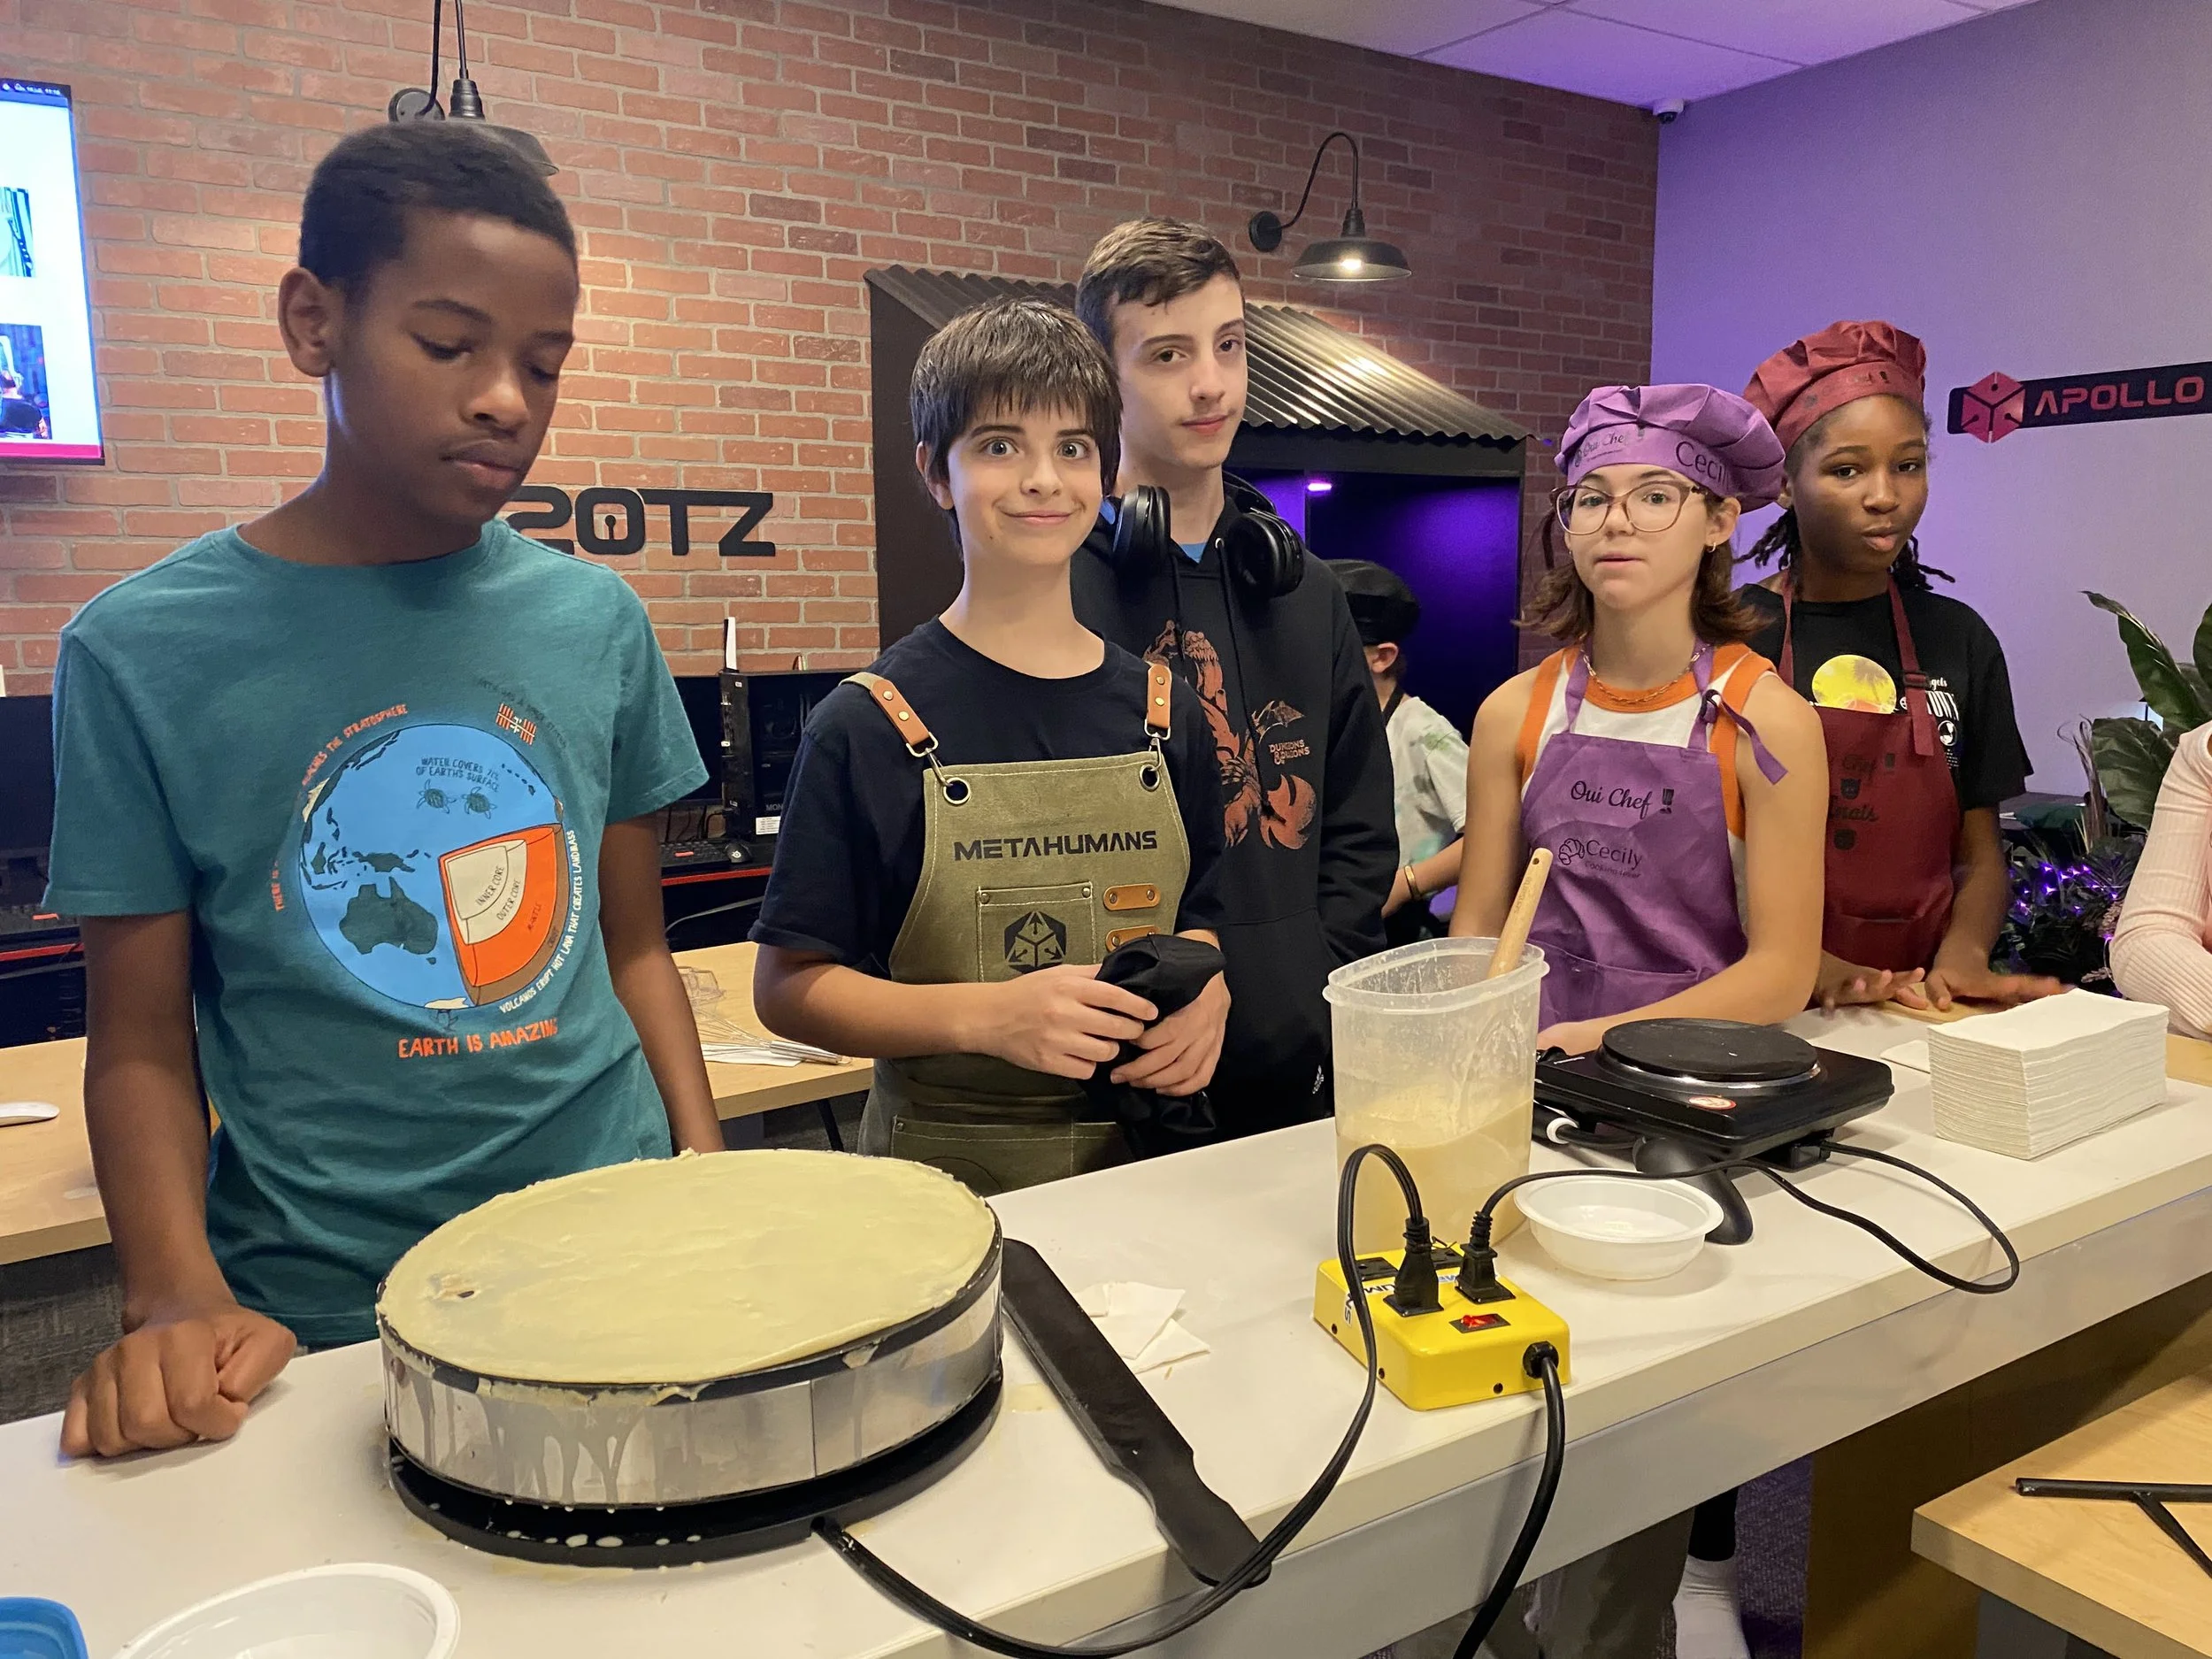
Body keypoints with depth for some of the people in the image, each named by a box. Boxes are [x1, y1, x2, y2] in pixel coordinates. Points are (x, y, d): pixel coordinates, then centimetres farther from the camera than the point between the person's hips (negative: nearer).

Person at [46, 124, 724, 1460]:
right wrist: (180, 1299, -16)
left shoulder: (596, 622, 0)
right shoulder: (143, 653, -7)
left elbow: (634, 947, 7)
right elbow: (142, 1045, -2)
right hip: (319, 1317, -2)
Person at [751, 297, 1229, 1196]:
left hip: (1147, 1155, 3)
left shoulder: (1162, 710, 3)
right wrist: (987, 1014, -21)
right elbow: (788, 986, -8)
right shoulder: (869, 725, -9)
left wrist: (1204, 996, -8)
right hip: (949, 1172, -3)